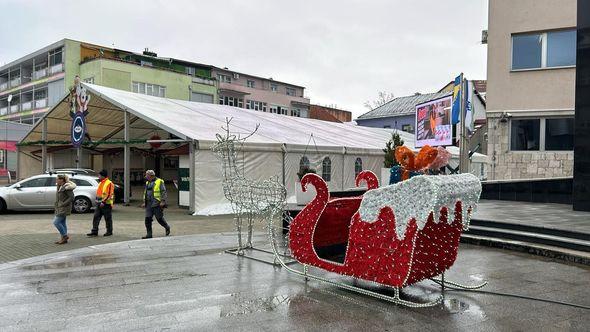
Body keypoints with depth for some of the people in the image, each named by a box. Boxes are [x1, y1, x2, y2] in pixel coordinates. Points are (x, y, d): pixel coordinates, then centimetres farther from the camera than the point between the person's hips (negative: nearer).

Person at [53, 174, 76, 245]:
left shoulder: (67, 187, -17)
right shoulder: (60, 187, 12)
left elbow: (71, 197, -21)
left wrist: (63, 204, -21)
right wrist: (56, 204, 11)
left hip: (64, 208, -10)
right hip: (60, 208, 10)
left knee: (56, 222, -10)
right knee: (62, 223, 11)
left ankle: (65, 236, 1)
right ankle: (64, 239, 16)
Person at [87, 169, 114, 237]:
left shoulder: (109, 183, -14)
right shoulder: (101, 183, 15)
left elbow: (109, 194, -20)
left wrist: (103, 202, -24)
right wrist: (97, 201, 19)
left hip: (106, 204, -9)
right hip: (99, 203, 9)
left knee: (108, 218, 2)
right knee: (96, 217, 4)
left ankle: (109, 231, 12)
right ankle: (94, 231, 7)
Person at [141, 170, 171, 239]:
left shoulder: (159, 182, -6)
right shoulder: (147, 183, 16)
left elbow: (164, 192, -10)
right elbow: (145, 193, 25)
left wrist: (163, 201, -18)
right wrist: (144, 202, 19)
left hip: (157, 204, -6)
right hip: (149, 204, 7)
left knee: (159, 218, 0)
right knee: (148, 219, -2)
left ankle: (167, 227, 25)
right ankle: (149, 234, 3)